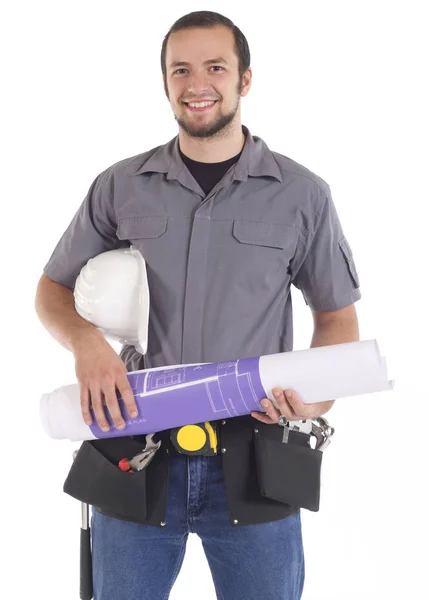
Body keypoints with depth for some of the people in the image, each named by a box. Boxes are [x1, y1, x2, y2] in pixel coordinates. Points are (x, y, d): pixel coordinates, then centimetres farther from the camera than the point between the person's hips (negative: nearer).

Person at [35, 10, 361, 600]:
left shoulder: (302, 194, 1)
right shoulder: (119, 188, 5)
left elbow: (337, 314, 9)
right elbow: (53, 290, 12)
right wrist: (86, 342, -10)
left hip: (253, 464, -1)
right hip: (136, 458, 1)